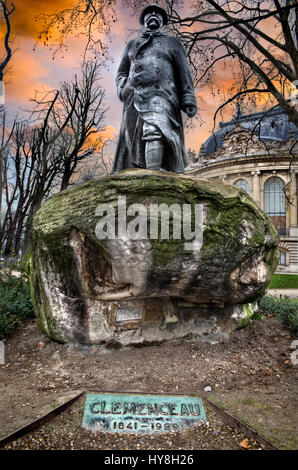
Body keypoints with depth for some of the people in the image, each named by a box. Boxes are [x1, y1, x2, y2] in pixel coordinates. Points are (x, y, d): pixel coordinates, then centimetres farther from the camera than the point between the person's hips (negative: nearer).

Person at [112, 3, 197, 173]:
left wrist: (189, 100, 0)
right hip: (135, 99, 4)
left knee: (154, 130, -30)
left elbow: (184, 73, 14)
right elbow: (121, 73, 29)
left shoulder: (172, 42, 24)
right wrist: (122, 88, 5)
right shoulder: (133, 44, 31)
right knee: (133, 144, -7)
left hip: (161, 97, -4)